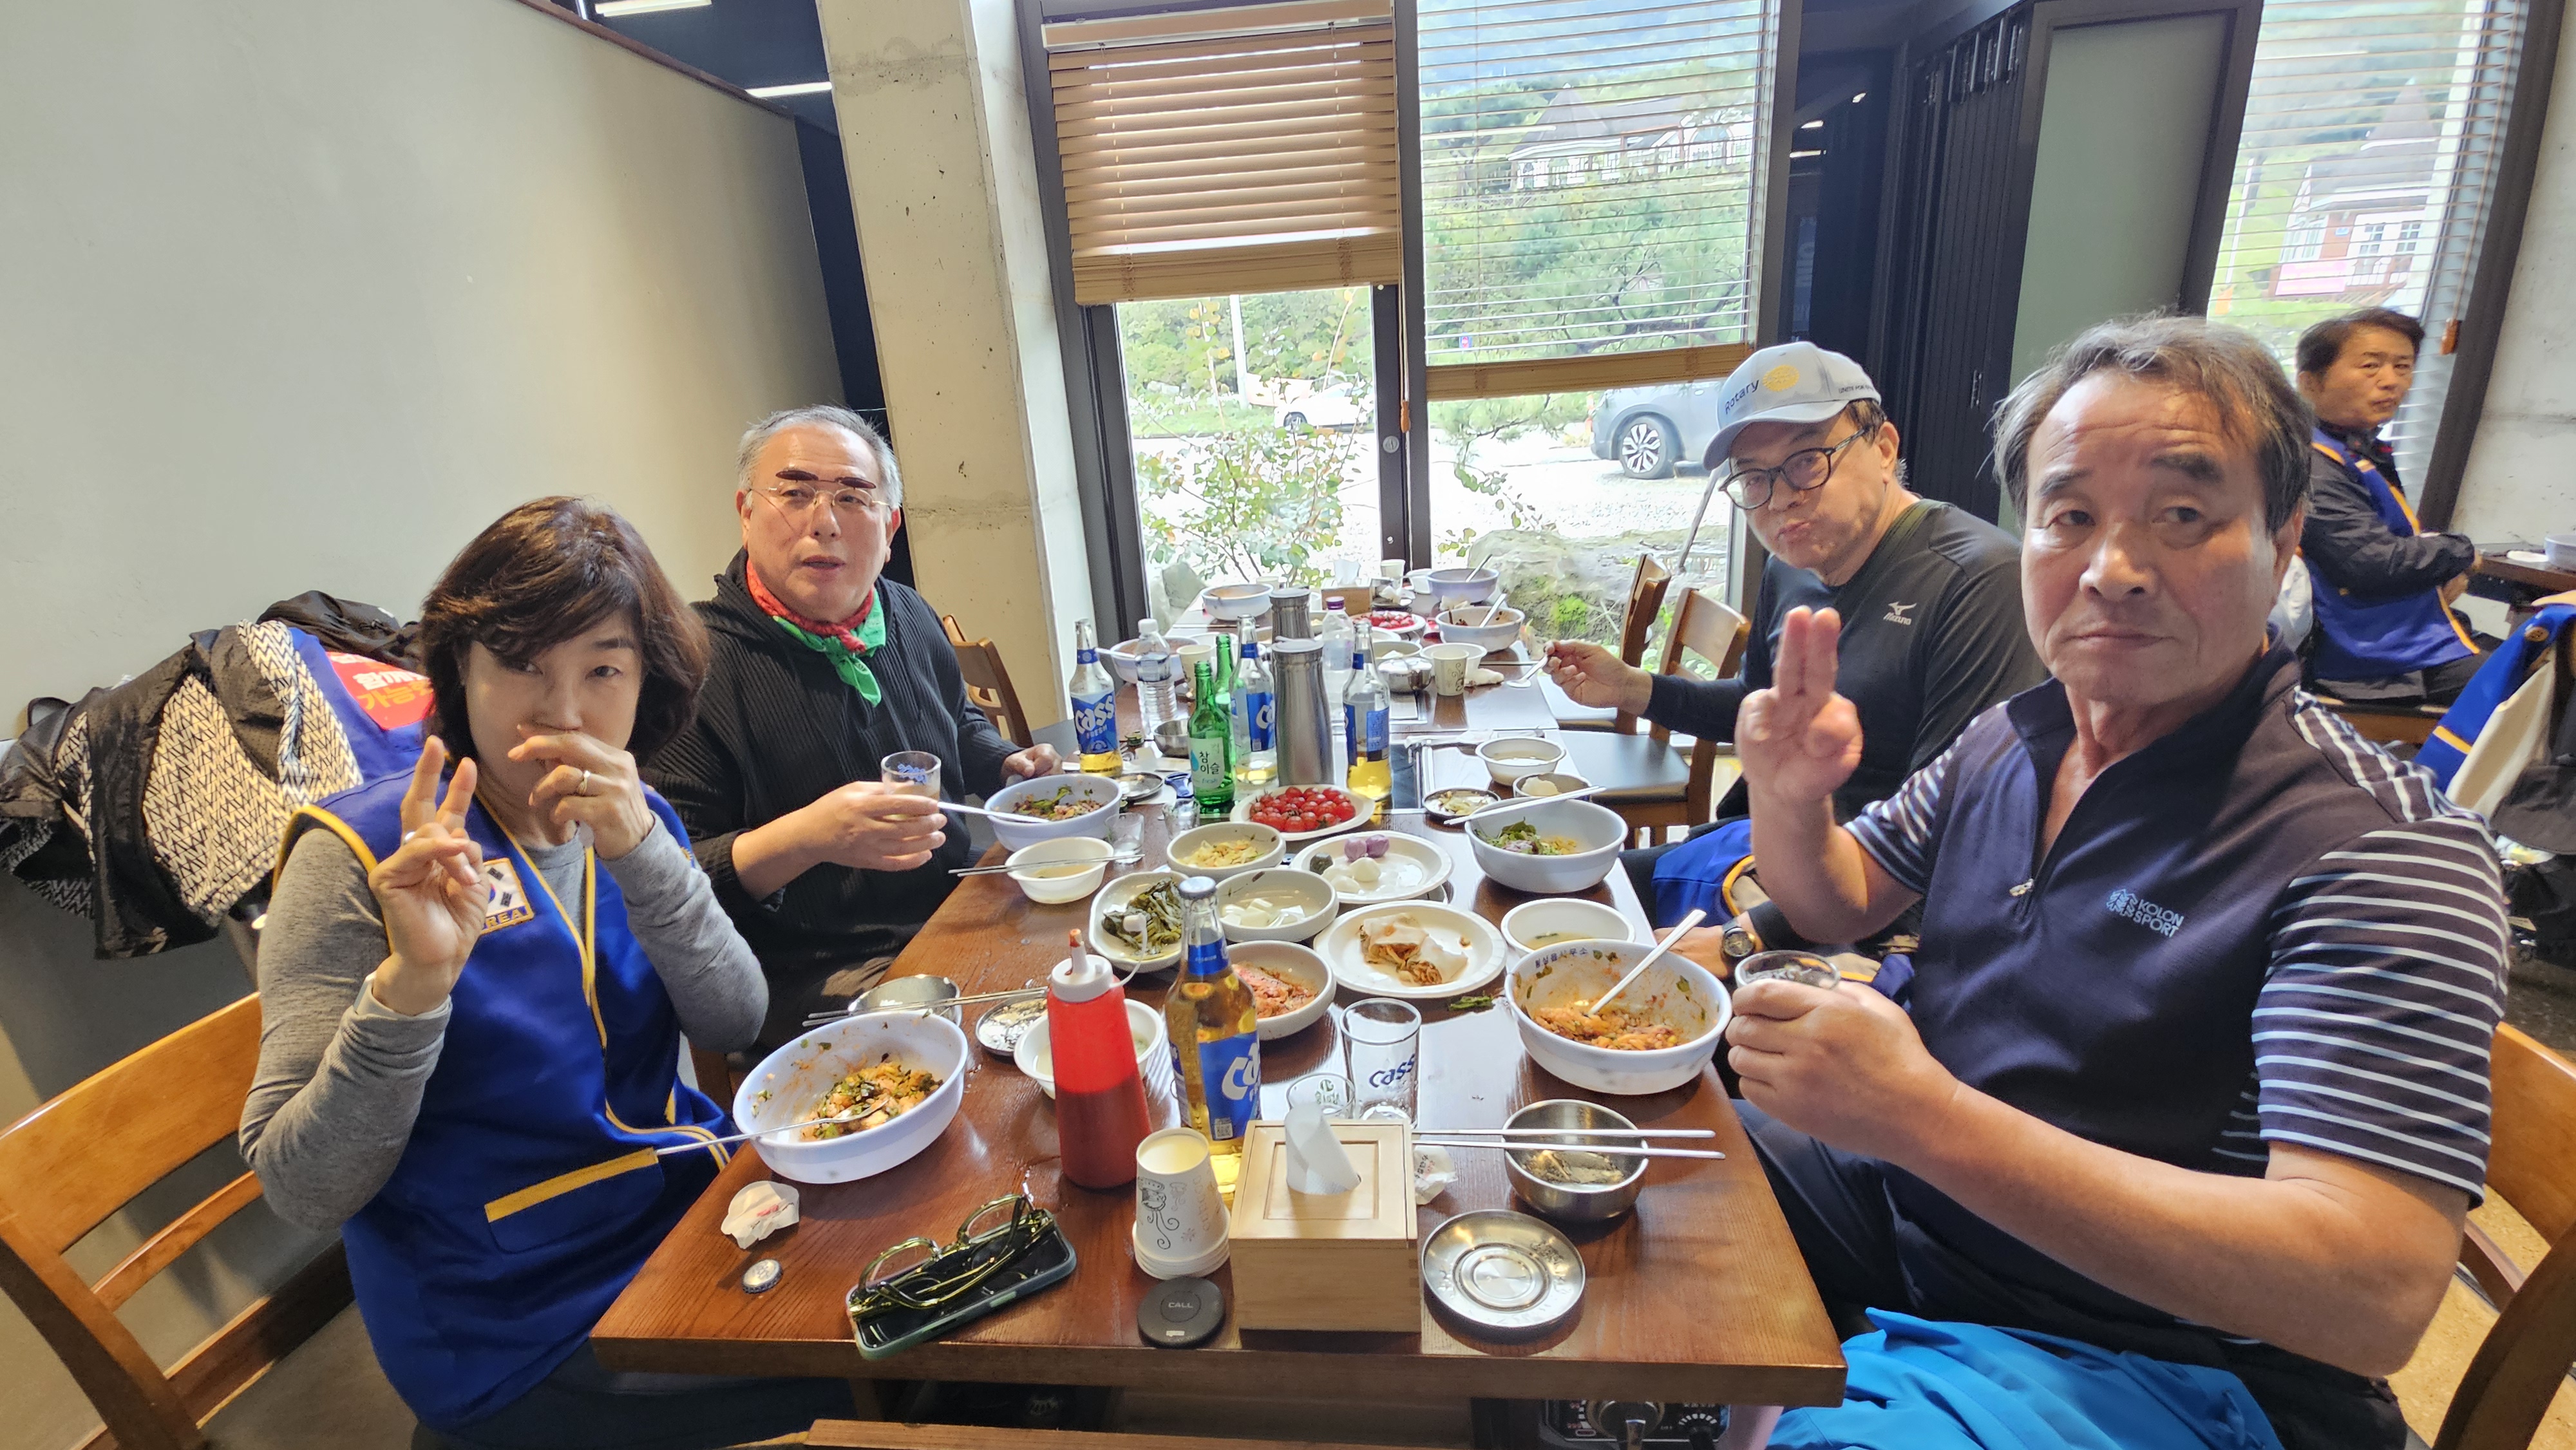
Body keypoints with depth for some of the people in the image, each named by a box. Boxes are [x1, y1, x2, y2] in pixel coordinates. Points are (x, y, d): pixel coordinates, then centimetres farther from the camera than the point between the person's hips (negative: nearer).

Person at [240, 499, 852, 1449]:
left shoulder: (635, 824, 2)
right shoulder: (361, 855, -14)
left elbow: (735, 1026, -10)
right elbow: (301, 1191, -16)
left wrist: (640, 850, -23)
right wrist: (411, 981, -33)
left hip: (689, 1208, 5)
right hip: (529, 1332, -5)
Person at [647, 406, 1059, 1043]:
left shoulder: (908, 616, 8)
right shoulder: (695, 664, -13)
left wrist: (1007, 764, 7)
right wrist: (803, 839, -31)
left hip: (963, 915, 7)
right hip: (822, 978, -6)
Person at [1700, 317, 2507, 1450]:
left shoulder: (2377, 851, -21)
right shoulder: (2012, 739, -2)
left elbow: (2376, 1294, -28)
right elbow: (1839, 905, 9)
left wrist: (1925, 1117, -38)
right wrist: (1790, 799, -14)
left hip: (2153, 1357, -6)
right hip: (1912, 1199, 7)